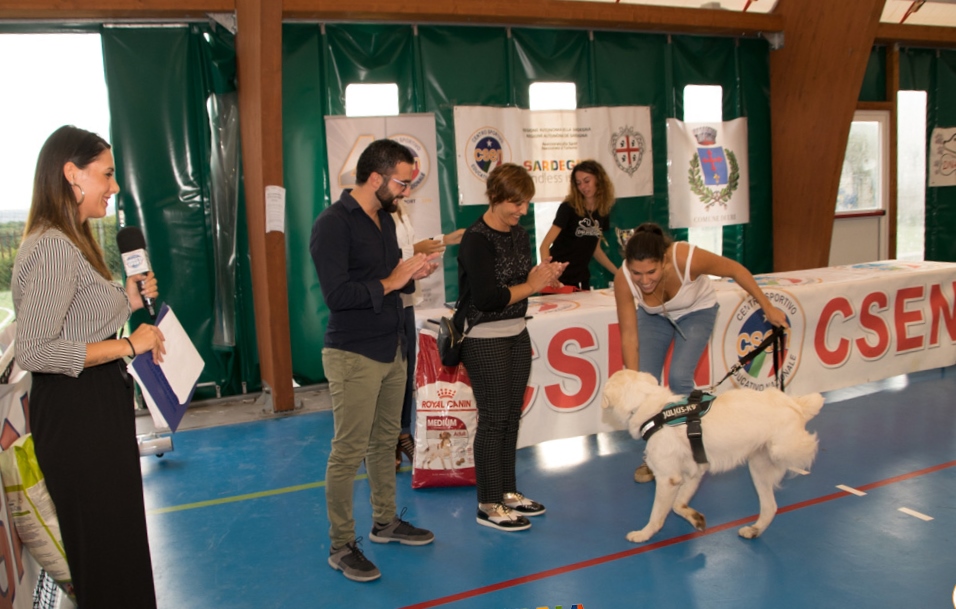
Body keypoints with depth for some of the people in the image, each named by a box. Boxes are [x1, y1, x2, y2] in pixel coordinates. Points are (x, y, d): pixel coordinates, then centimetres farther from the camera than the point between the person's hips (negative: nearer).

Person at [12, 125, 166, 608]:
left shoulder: (70, 242, 13)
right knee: (103, 544, 3)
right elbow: (33, 351, -27)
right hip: (76, 412, -10)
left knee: (117, 536, 20)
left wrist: (127, 302, 5)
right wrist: (128, 344, -22)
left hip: (96, 407, 10)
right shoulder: (54, 248, -20)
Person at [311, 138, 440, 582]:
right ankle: (341, 546, 12)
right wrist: (390, 282, -17)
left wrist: (412, 274, -1)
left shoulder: (384, 218, 11)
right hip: (353, 355, -8)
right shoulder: (333, 224, -16)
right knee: (347, 453, -1)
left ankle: (385, 522, 32)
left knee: (385, 442, 17)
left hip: (390, 348, 8)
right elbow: (336, 295, -23)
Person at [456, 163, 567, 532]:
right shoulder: (477, 240, -17)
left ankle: (507, 491, 26)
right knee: (493, 419, -2)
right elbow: (486, 298, -23)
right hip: (485, 341, -8)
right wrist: (531, 286, -14)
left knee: (512, 417, 13)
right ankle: (488, 505, 10)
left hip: (517, 335, 8)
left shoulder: (520, 236, 8)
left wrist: (542, 276, -5)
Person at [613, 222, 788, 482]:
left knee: (679, 378, -18)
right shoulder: (623, 278, -34)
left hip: (696, 311, -2)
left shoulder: (688, 258, -40)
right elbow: (629, 336, -26)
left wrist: (768, 307, -13)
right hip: (654, 315, 2)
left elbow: (735, 269, -21)